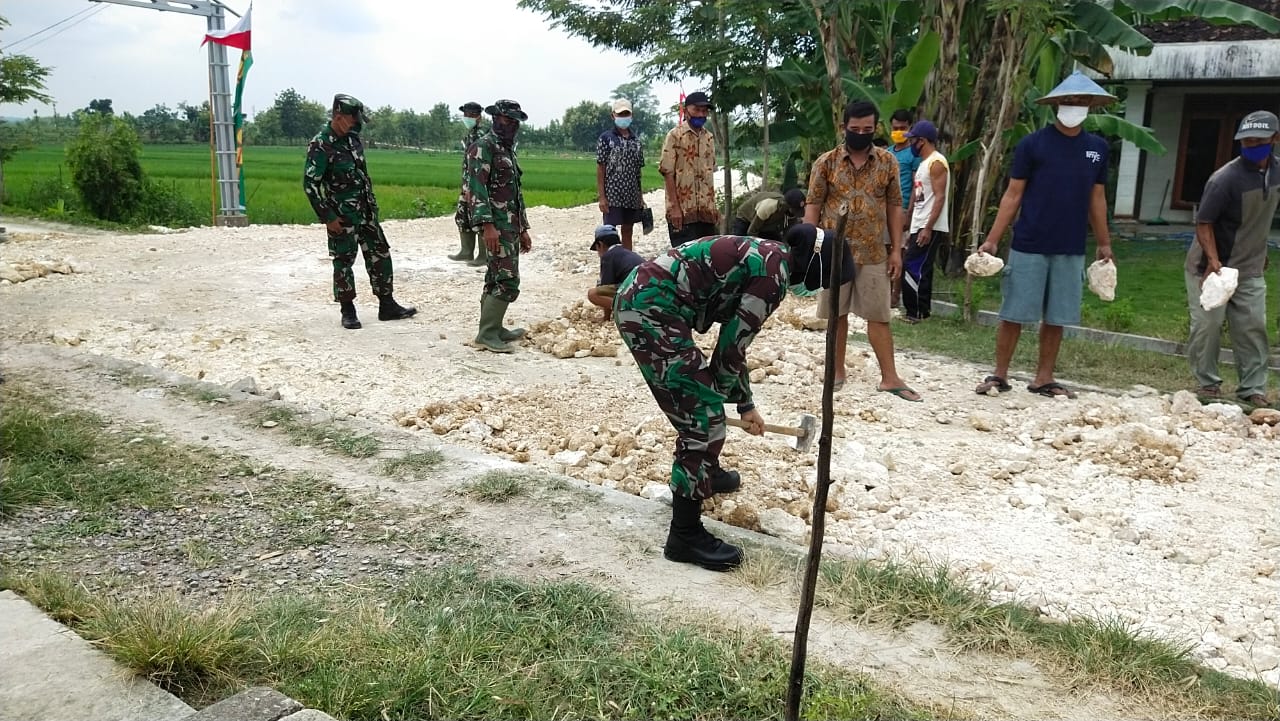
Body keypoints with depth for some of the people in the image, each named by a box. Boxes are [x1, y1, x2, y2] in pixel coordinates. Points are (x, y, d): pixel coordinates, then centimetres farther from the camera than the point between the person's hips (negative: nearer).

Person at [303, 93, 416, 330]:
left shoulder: (352, 137, 6)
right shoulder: (320, 145, -16)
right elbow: (310, 185, -17)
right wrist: (328, 217, -17)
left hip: (366, 209, 8)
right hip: (342, 215, -7)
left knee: (380, 254, 9)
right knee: (343, 261, 2)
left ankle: (387, 306, 16)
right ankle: (348, 311, 14)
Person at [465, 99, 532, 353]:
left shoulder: (508, 150, 20)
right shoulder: (483, 147, -8)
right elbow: (476, 187, -18)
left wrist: (523, 230, 22)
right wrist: (488, 225, -26)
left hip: (511, 226, 9)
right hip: (497, 226, -9)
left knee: (497, 280, 13)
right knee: (507, 282, -13)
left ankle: (493, 328, 19)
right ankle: (487, 334, -8)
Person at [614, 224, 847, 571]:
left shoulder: (765, 257, 19)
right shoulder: (775, 274, -11)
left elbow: (732, 343, 25)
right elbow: (731, 347, -9)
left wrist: (746, 404, 30)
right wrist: (734, 400, 9)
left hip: (638, 295, 11)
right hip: (649, 310, -11)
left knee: (697, 395, 28)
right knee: (703, 414, -6)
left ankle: (705, 474, 51)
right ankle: (685, 536, 1)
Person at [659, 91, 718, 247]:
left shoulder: (709, 138, 13)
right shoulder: (675, 135, -6)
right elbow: (667, 172, -10)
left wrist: (714, 205, 14)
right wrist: (675, 207, -15)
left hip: (706, 210, 6)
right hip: (682, 210, -6)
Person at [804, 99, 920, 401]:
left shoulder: (887, 162, 3)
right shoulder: (826, 162, -2)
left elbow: (894, 207, 6)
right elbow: (813, 206, -2)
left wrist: (896, 249, 2)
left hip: (874, 253, 1)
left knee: (879, 316, 4)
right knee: (837, 314, 9)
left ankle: (890, 377, 8)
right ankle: (838, 371, 20)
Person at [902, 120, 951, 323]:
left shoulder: (936, 163, -13)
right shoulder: (924, 163, 18)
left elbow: (940, 197, -19)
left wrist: (928, 228, -25)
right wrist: (911, 228, 21)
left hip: (930, 228, -10)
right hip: (919, 226, 10)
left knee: (911, 268, -11)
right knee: (921, 270, 11)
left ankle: (915, 312, -6)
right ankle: (922, 311, 16)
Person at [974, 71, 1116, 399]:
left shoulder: (1097, 148, 8)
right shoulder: (1032, 144, -4)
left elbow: (1096, 199, 15)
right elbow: (1013, 195, -3)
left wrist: (1104, 243, 15)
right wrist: (992, 240, -8)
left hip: (1071, 250, 4)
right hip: (1029, 247, -3)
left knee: (1055, 318, 9)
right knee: (1014, 314, 2)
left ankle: (1043, 379, 20)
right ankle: (1000, 375, 14)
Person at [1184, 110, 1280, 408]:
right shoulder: (1225, 179, -21)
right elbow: (1203, 223, -19)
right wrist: (1213, 261, -30)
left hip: (1250, 269, 6)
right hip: (1211, 267, -6)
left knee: (1253, 328, 6)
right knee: (1208, 325, -1)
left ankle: (1253, 388, 14)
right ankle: (1208, 383, 15)